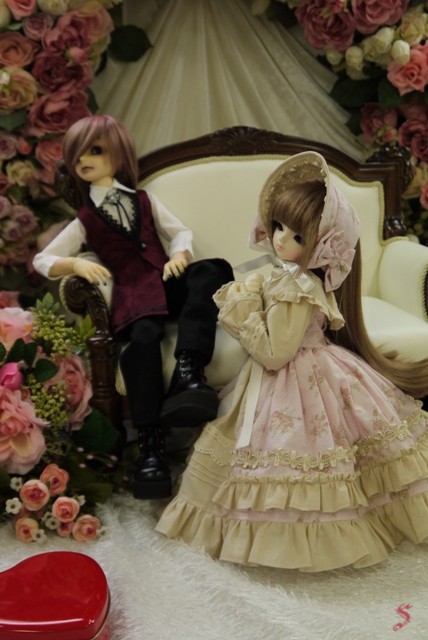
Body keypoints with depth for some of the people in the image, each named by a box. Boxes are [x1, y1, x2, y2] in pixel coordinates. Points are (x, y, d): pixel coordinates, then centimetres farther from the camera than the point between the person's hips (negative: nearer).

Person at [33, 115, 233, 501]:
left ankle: (189, 369, -45)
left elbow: (180, 231, 18)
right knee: (142, 338, -36)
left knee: (214, 269, -30)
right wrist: (76, 264, -8)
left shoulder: (144, 201, 24)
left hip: (169, 282, 3)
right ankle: (151, 444, -36)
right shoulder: (85, 220, 18)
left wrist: (180, 255, -6)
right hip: (133, 293, -2)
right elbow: (42, 260, 14)